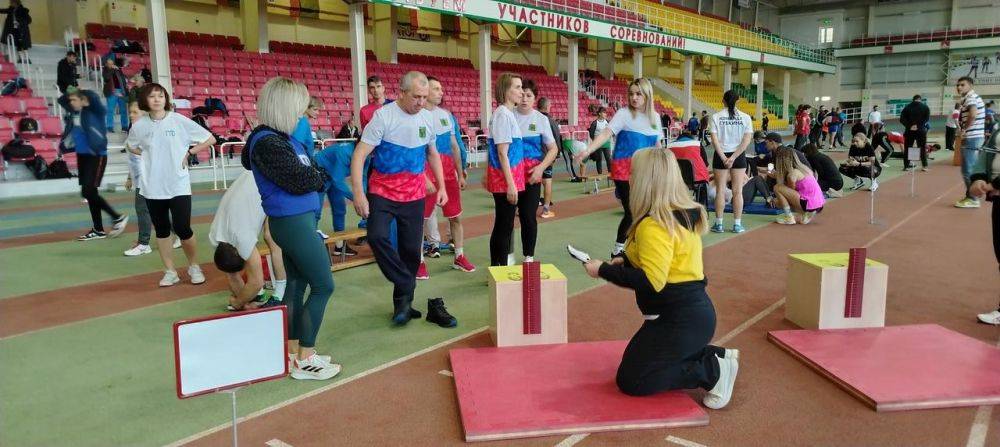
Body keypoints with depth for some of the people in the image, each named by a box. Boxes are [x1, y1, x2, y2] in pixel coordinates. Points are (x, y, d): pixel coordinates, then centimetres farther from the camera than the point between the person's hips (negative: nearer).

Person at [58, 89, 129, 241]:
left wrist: (81, 91, -14)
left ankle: (118, 217, 3)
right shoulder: (73, 112, 9)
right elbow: (61, 100, 23)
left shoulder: (95, 110, -10)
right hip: (82, 156, 8)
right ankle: (98, 230, 18)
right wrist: (69, 93, 8)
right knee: (89, 193, 10)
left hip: (96, 156, -8)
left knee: (88, 192, -13)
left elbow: (94, 98, -29)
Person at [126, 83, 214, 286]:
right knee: (161, 230, 10)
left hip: (178, 185, -3)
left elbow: (210, 139, -2)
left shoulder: (179, 121, -6)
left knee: (182, 229, -5)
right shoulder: (139, 125, 2)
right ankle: (170, 272, 21)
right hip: (153, 187, 3)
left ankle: (194, 267, 17)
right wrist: (147, 154, 5)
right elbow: (131, 145, 22)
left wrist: (188, 153, -5)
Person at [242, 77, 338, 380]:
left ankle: (294, 352, 27)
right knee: (324, 286, -2)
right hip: (294, 222, -9)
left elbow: (305, 170, 7)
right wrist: (319, 176, -1)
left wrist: (312, 174, -13)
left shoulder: (280, 137, 10)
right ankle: (304, 361, 7)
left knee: (297, 284, 15)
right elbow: (301, 181, -20)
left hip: (295, 221, 9)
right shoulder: (267, 143, -19)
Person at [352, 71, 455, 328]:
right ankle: (406, 290, -11)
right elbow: (359, 155, -15)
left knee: (411, 249, 6)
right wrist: (358, 193, -23)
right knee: (377, 236, -25)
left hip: (414, 194, 4)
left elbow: (433, 154, 19)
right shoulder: (383, 116, -12)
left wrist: (441, 187, 11)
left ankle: (403, 300, 22)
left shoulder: (428, 118, 4)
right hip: (382, 191, -4)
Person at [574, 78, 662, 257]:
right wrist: (588, 150, -36)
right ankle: (618, 250, 9)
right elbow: (606, 133, -22)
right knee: (632, 211, -6)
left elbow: (657, 145, 18)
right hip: (624, 170, -5)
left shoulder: (655, 117, 8)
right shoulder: (624, 114, -8)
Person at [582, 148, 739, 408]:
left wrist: (604, 270, -19)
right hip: (691, 309, 10)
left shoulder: (655, 224, -24)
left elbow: (651, 281, -28)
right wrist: (627, 261, 6)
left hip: (680, 318, -10)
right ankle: (718, 357, 18)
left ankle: (715, 370, 1)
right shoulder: (682, 214, 6)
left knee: (631, 380, -1)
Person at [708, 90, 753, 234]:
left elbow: (714, 139, -10)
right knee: (738, 191, 6)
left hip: (721, 155, -1)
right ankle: (737, 224, 8)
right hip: (739, 156, 1)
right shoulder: (745, 117, 0)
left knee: (720, 190, 5)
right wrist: (733, 157, -10)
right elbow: (747, 140, -7)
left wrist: (723, 157, -10)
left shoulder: (716, 116, -3)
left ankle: (719, 224, 8)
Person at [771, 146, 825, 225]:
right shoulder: (803, 167, 13)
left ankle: (789, 218, -4)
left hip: (809, 204, -9)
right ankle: (808, 214, 11)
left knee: (777, 188, -7)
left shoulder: (792, 174, -12)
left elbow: (790, 192, 0)